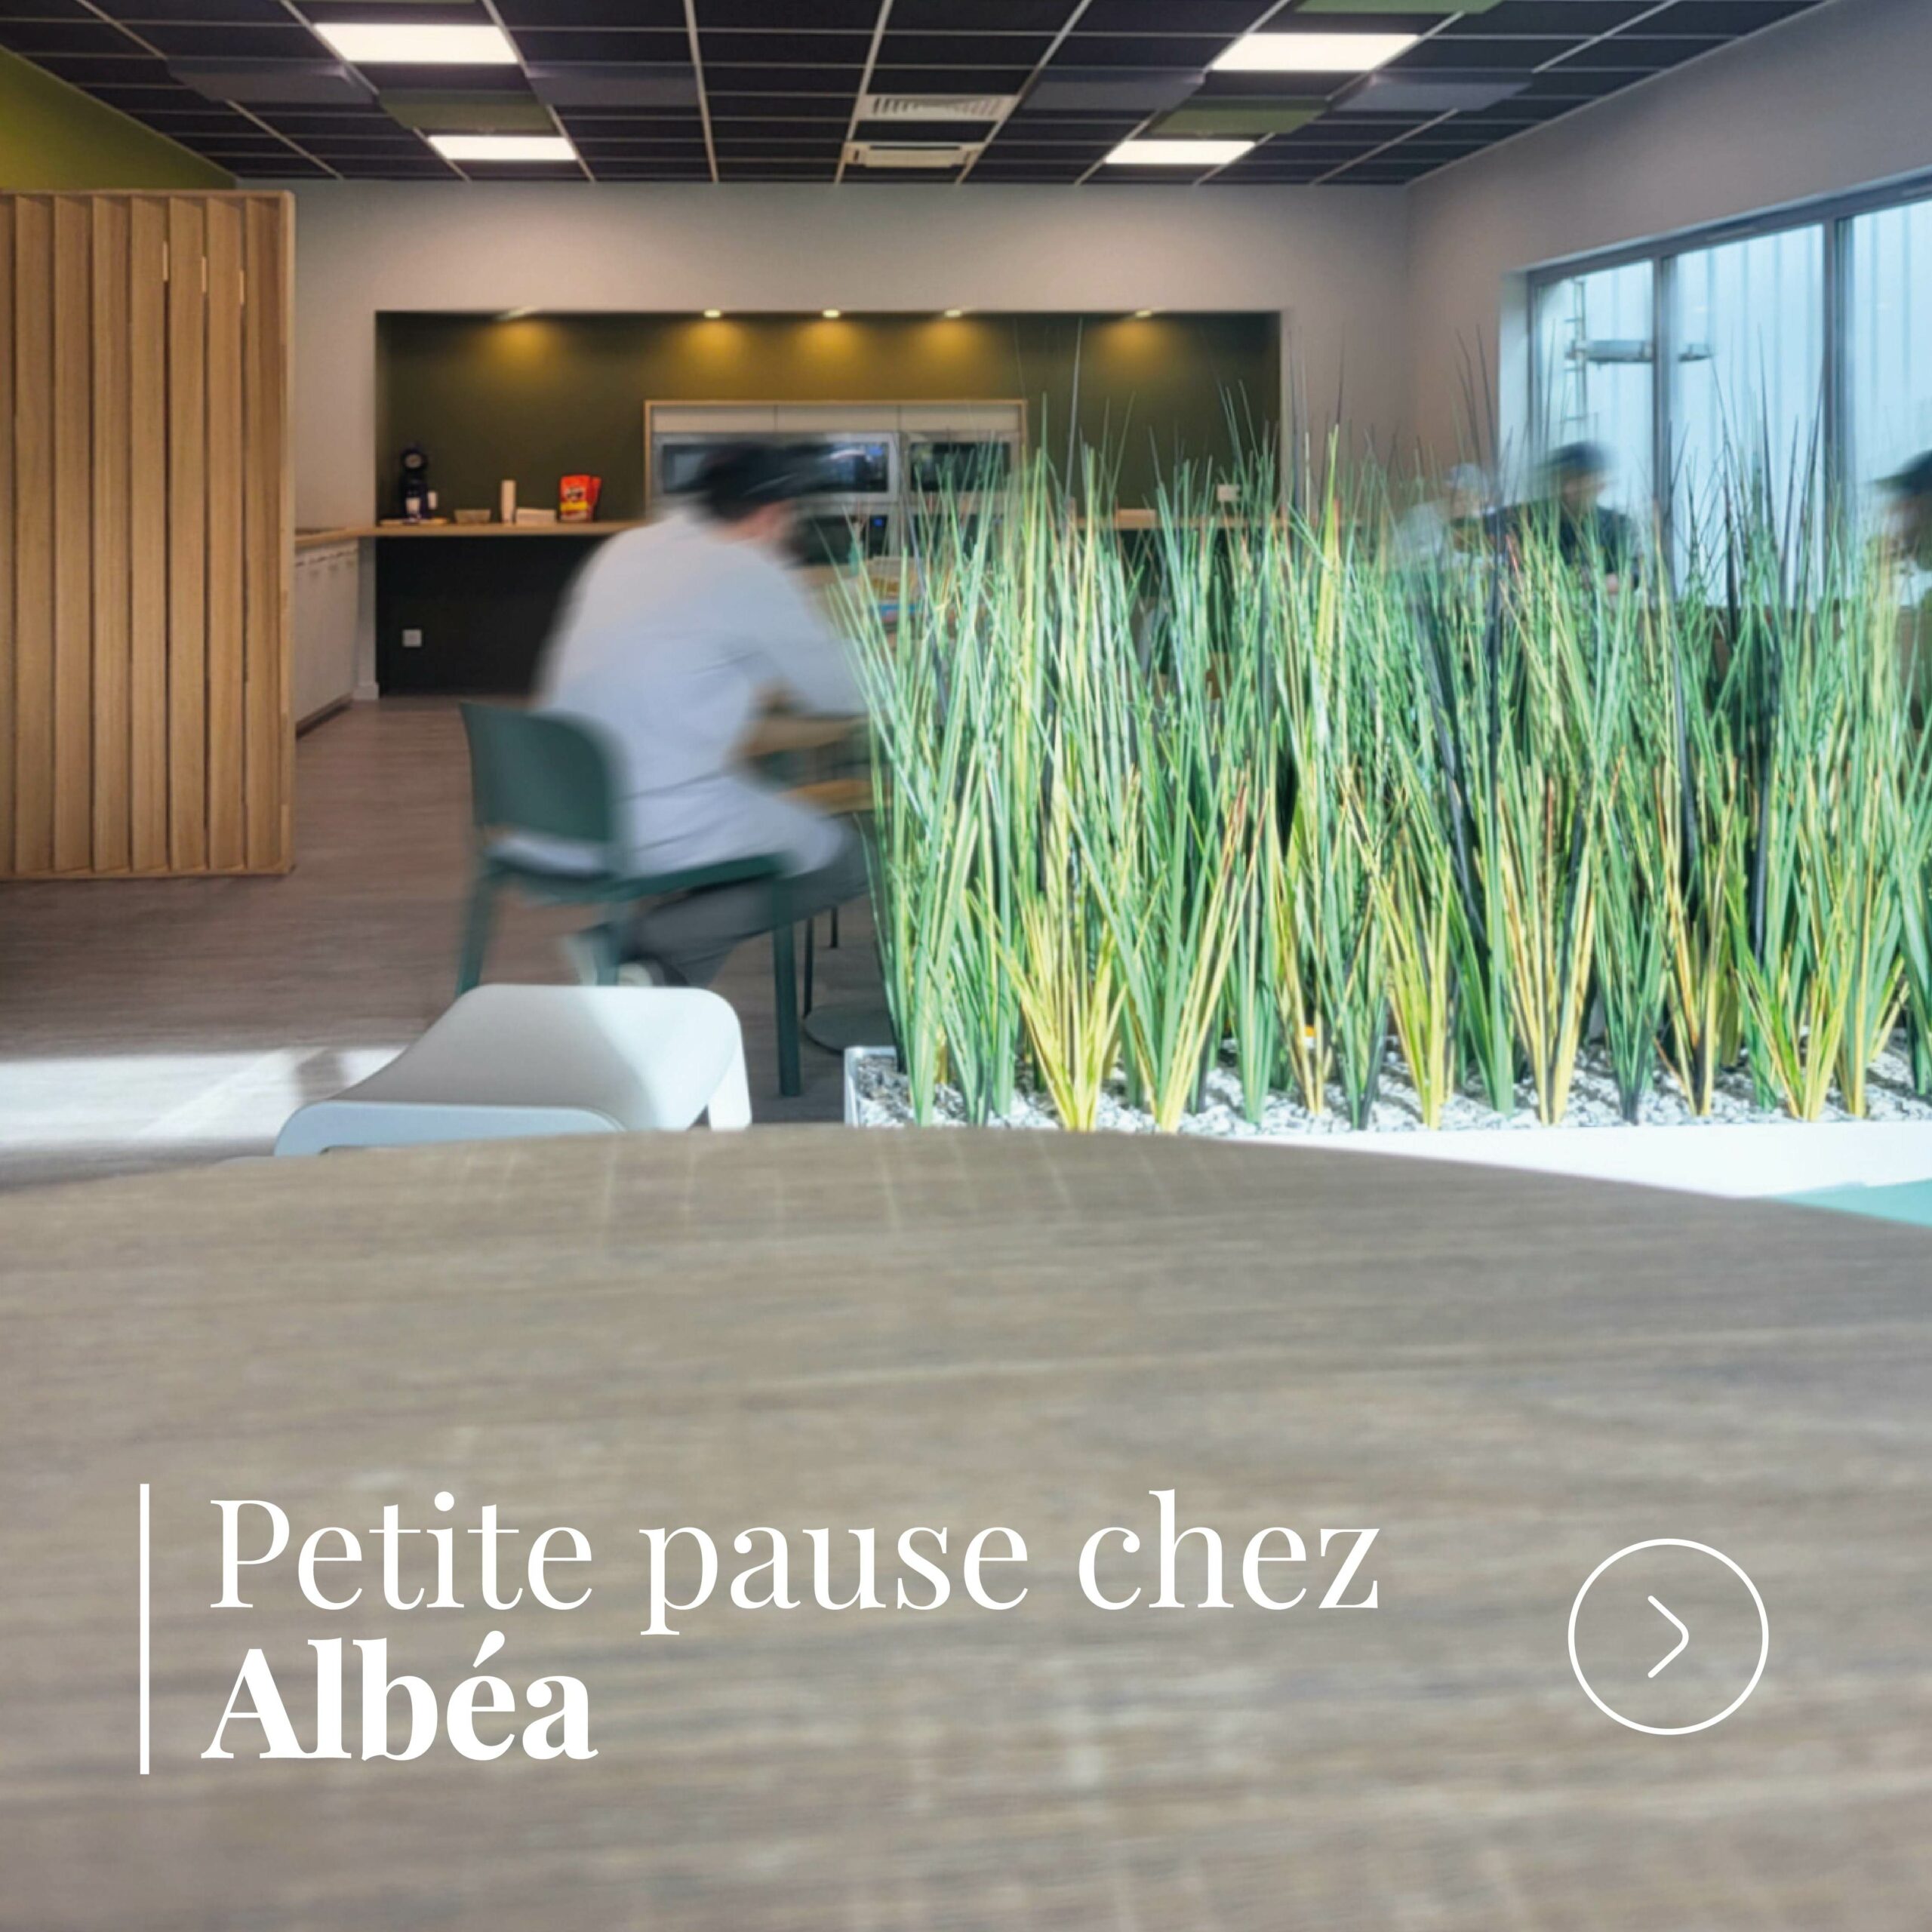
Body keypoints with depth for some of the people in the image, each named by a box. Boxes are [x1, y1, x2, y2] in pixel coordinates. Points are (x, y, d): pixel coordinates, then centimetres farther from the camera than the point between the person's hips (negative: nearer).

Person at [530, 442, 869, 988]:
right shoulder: (748, 574, -9)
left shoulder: (626, 549, 12)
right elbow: (841, 695, -1)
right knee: (846, 858, 8)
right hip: (660, 833, -8)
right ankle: (637, 945, -6)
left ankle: (663, 979, 11)